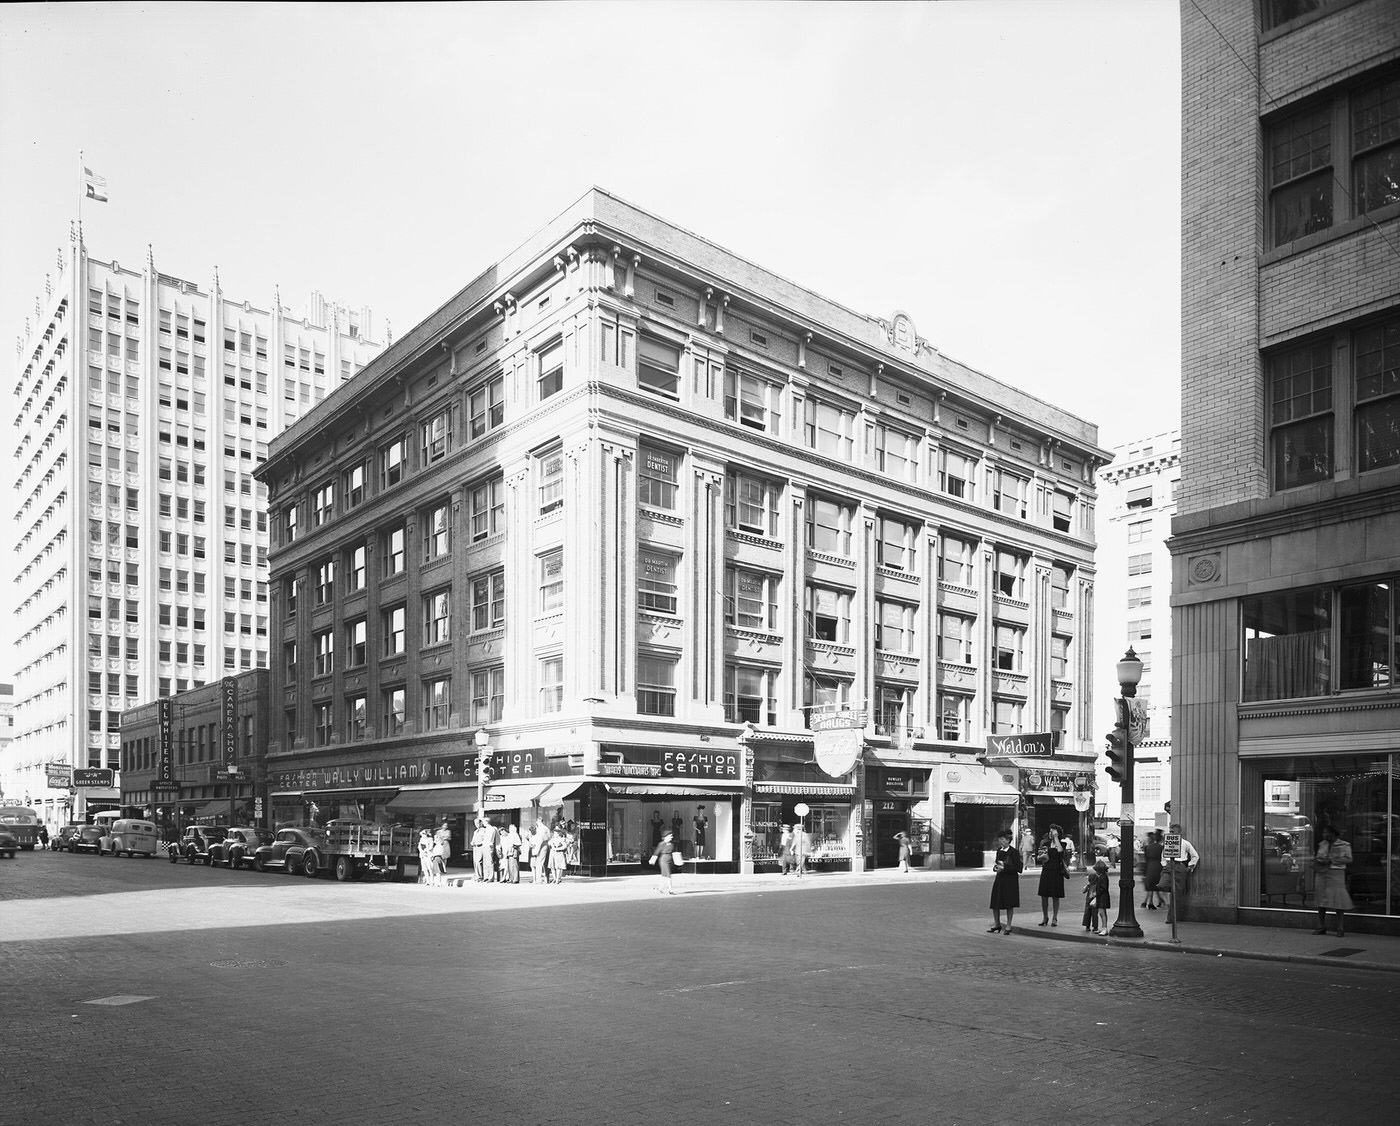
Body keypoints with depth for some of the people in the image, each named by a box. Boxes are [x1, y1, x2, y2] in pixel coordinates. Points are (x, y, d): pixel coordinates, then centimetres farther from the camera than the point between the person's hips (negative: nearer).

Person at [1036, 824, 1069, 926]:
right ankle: (1045, 917, 17)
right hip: (1046, 871, 4)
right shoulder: (1046, 843, 10)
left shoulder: (1062, 843, -1)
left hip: (1057, 872, -3)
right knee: (1044, 896, 3)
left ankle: (1054, 918, 14)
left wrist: (1056, 837, -17)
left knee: (1055, 897, 2)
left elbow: (1060, 850, -25)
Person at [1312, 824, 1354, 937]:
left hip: (1336, 873, -5)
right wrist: (1316, 860, 0)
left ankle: (1340, 929, -2)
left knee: (1338, 901, -7)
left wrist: (1331, 860, -17)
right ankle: (1321, 927, 11)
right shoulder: (1322, 844, 16)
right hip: (1322, 873, 5)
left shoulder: (1344, 845, 0)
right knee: (1321, 900, 4)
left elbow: (1349, 859, -9)